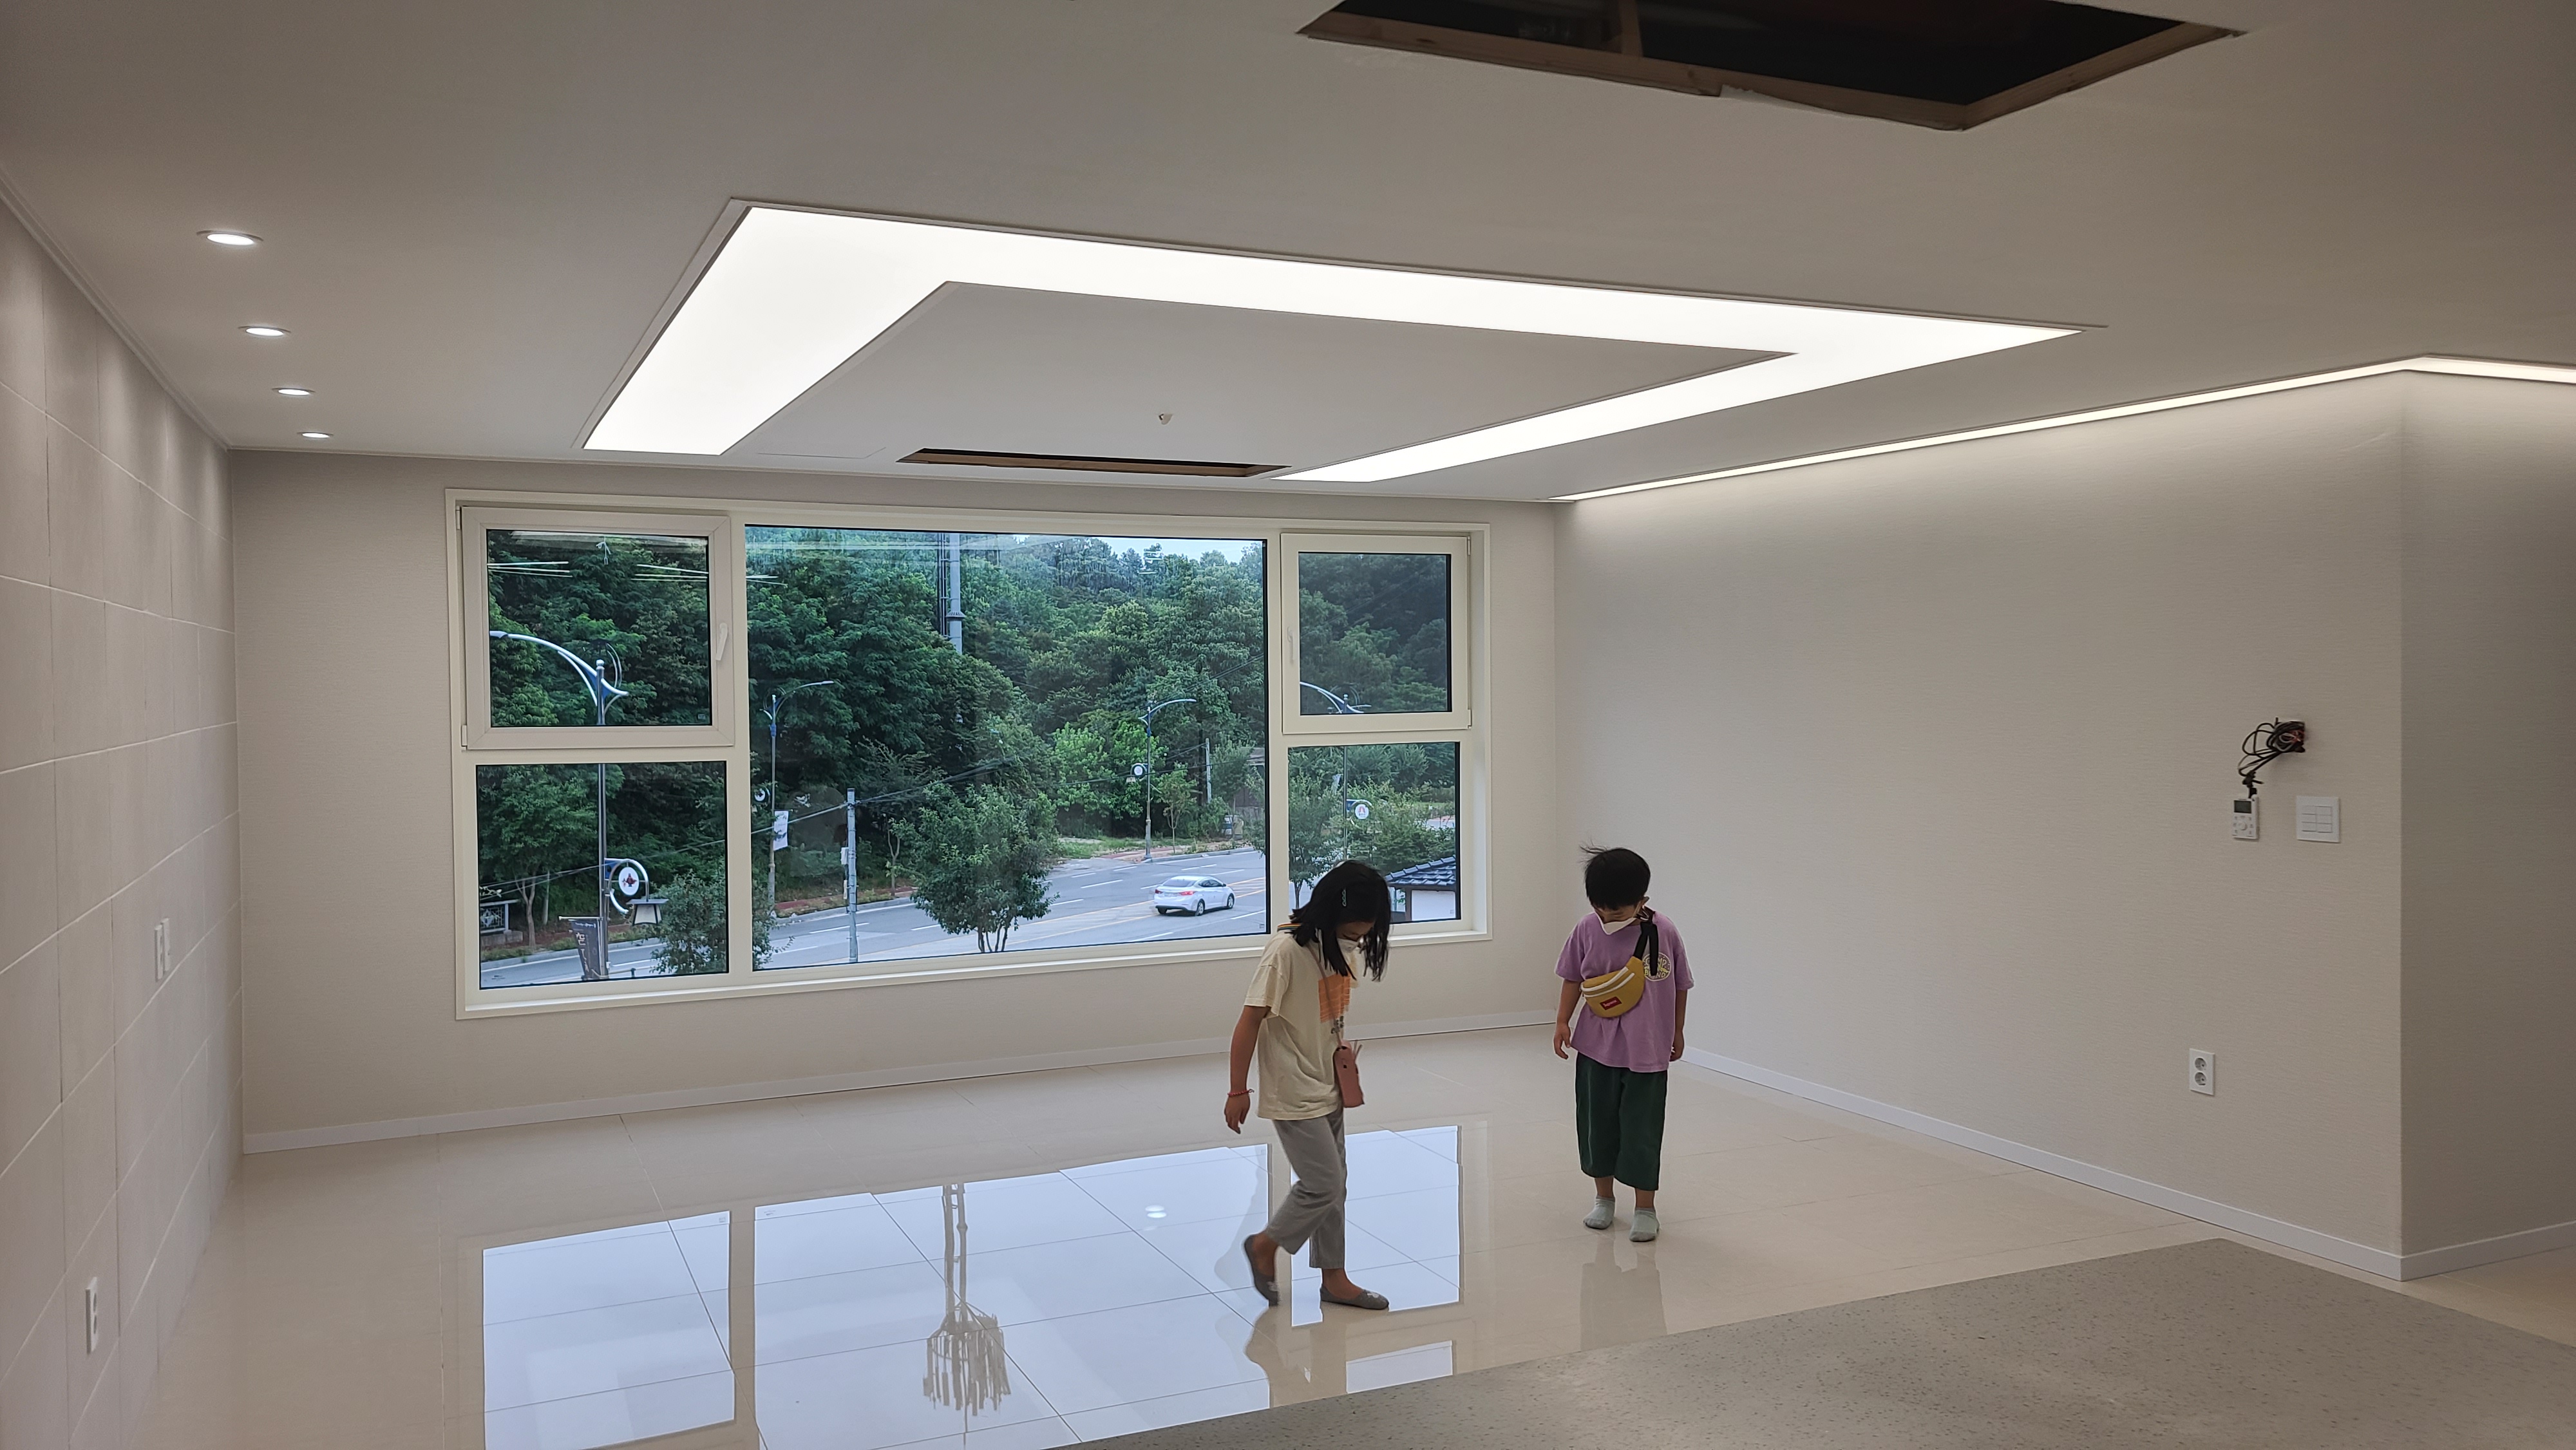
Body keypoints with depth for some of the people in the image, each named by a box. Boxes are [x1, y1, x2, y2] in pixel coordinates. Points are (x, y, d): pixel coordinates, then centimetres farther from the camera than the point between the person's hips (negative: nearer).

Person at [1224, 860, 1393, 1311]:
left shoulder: (1343, 944, 0)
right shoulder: (1287, 950, -24)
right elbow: (1250, 1021, -19)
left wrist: (1341, 1063, 10)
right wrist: (1237, 1091, -16)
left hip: (1327, 1087, 8)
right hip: (1293, 1092, -8)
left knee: (1333, 1183, 14)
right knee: (1323, 1184, -5)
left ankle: (1334, 1278, 26)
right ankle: (1264, 1245, 18)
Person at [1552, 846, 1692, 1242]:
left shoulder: (1663, 932, -11)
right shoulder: (1587, 930, -6)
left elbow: (1679, 985, 1)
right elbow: (1573, 979, 6)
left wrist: (1677, 1032, 9)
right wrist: (1563, 1021, -4)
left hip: (1647, 1050, -3)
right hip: (1596, 1046, 3)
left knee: (1642, 1130, 2)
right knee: (1597, 1123, 13)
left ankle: (1645, 1209, 16)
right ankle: (1603, 1198, 31)